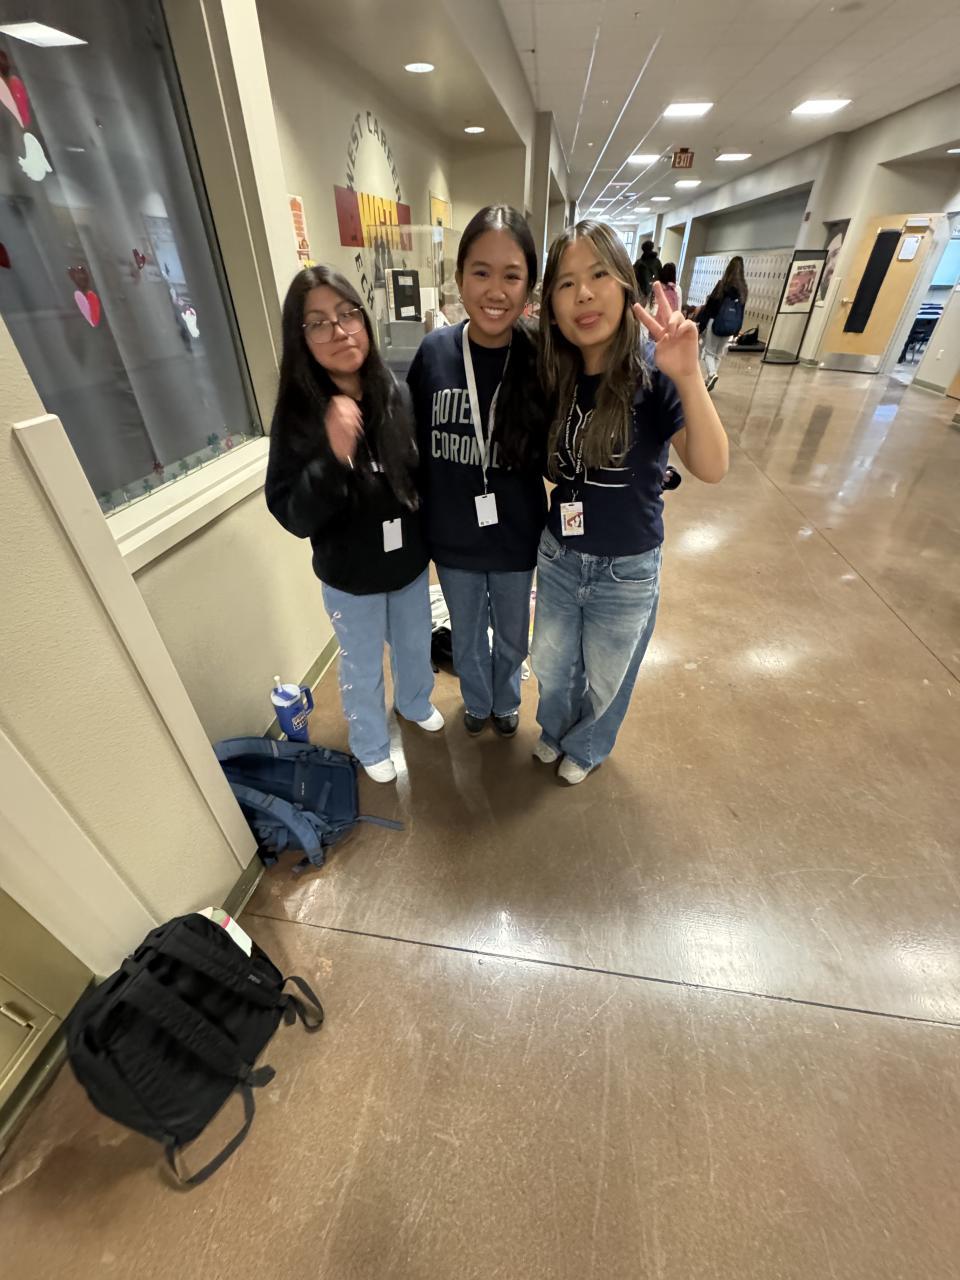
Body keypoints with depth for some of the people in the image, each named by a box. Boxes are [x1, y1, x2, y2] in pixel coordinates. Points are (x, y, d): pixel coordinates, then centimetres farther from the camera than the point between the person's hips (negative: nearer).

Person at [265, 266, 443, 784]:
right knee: (363, 668, 17)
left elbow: (426, 476, 2)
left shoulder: (397, 396, -10)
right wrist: (333, 456, -36)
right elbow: (294, 517, -22)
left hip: (410, 561, 3)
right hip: (350, 576, -3)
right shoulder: (297, 414, -17)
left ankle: (415, 704, 57)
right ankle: (371, 746, 46)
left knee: (415, 646, 24)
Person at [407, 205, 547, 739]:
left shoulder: (540, 359, -13)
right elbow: (414, 444, -1)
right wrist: (421, 520, 0)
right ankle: (476, 702, 53)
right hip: (452, 539, 1)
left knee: (512, 637, 22)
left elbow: (553, 458, -6)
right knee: (467, 637, 22)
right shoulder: (434, 352, -10)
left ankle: (506, 700, 54)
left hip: (516, 539, -1)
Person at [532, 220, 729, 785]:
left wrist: (688, 376, -41)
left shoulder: (653, 377, -17)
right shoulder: (556, 377, -4)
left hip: (628, 570, -3)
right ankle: (556, 729, 55)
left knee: (606, 679, 19)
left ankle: (587, 747, 50)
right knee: (552, 666, 23)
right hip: (558, 555, 4)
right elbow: (547, 463, 5)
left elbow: (711, 468, -29)